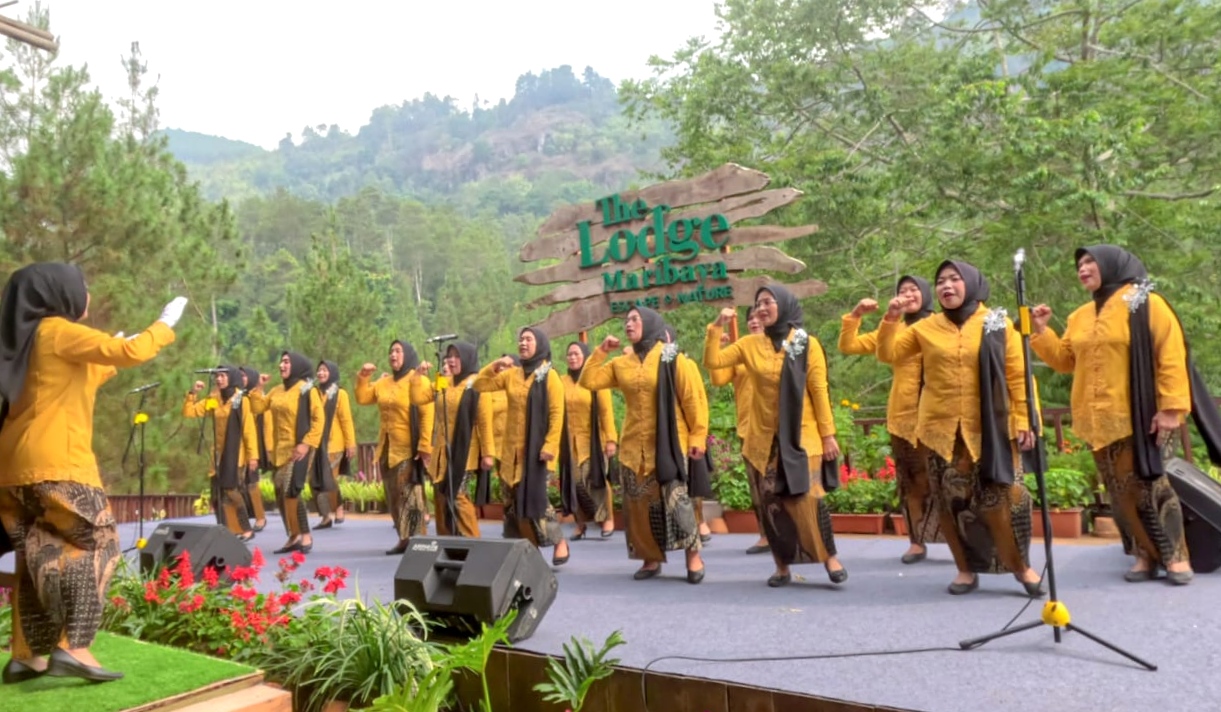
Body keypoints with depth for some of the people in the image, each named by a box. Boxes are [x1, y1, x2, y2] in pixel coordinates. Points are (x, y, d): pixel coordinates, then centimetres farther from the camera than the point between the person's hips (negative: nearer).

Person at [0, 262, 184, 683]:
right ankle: (72, 647, -10)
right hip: (55, 464, -9)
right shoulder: (58, 331, -8)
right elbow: (132, 352, -13)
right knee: (95, 545, -4)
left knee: (40, 556, 12)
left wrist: (110, 362, 29)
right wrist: (166, 323, 1)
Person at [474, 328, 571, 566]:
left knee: (536, 499, -9)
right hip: (512, 449, 6)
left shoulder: (549, 376, -5)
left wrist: (550, 446, -18)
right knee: (511, 500, 7)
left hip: (536, 450, -6)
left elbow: (557, 414, -10)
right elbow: (480, 385, 9)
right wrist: (494, 366, -5)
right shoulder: (511, 374, 10)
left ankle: (559, 541, 8)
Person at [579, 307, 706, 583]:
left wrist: (697, 436, -10)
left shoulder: (671, 358, -3)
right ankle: (651, 558, 18)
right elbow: (588, 381, 6)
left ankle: (693, 556, 3)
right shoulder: (620, 363, 10)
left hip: (668, 442, -5)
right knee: (639, 503, 6)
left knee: (675, 498, -10)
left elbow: (691, 398, -5)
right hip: (634, 445, 5)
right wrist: (601, 351, 2)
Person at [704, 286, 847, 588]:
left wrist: (828, 434, -3)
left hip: (801, 436, -3)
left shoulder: (807, 344, -2)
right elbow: (713, 361, -2)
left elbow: (819, 391, -2)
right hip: (764, 438, 3)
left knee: (807, 500, -9)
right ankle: (783, 566, 18)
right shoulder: (750, 344, 4)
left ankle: (830, 556, 11)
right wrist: (716, 328, -11)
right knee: (771, 504, 5)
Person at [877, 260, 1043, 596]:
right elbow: (888, 355, 6)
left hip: (990, 429, -2)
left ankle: (1021, 565, 19)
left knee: (1000, 498, -2)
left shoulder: (998, 323, 1)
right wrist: (890, 320, -8)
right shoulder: (926, 327, 7)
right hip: (942, 431, 2)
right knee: (952, 502, 6)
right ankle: (967, 569, 20)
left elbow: (1017, 376, 0)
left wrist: (1022, 420, -5)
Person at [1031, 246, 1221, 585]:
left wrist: (1171, 407, -17)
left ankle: (1175, 555, 9)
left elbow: (1171, 356, -10)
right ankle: (1147, 555, 16)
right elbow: (1066, 360, 15)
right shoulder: (1080, 317, 14)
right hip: (1100, 420, 6)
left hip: (1140, 416, -6)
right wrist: (1041, 331, 1)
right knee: (1122, 491, 7)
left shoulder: (1145, 303, -4)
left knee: (1150, 484, -3)